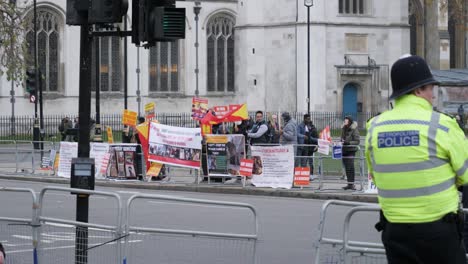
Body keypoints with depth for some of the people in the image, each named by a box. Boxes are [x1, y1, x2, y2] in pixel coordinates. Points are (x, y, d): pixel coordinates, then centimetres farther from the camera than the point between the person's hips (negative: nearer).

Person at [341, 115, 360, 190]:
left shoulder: (354, 130, -7)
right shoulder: (344, 129, 14)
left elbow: (357, 141, -10)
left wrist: (348, 142, -21)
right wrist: (341, 142, 4)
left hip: (351, 150, -7)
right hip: (344, 150, 7)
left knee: (350, 168, -11)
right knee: (346, 168, 7)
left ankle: (351, 184, -8)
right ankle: (349, 184, 12)